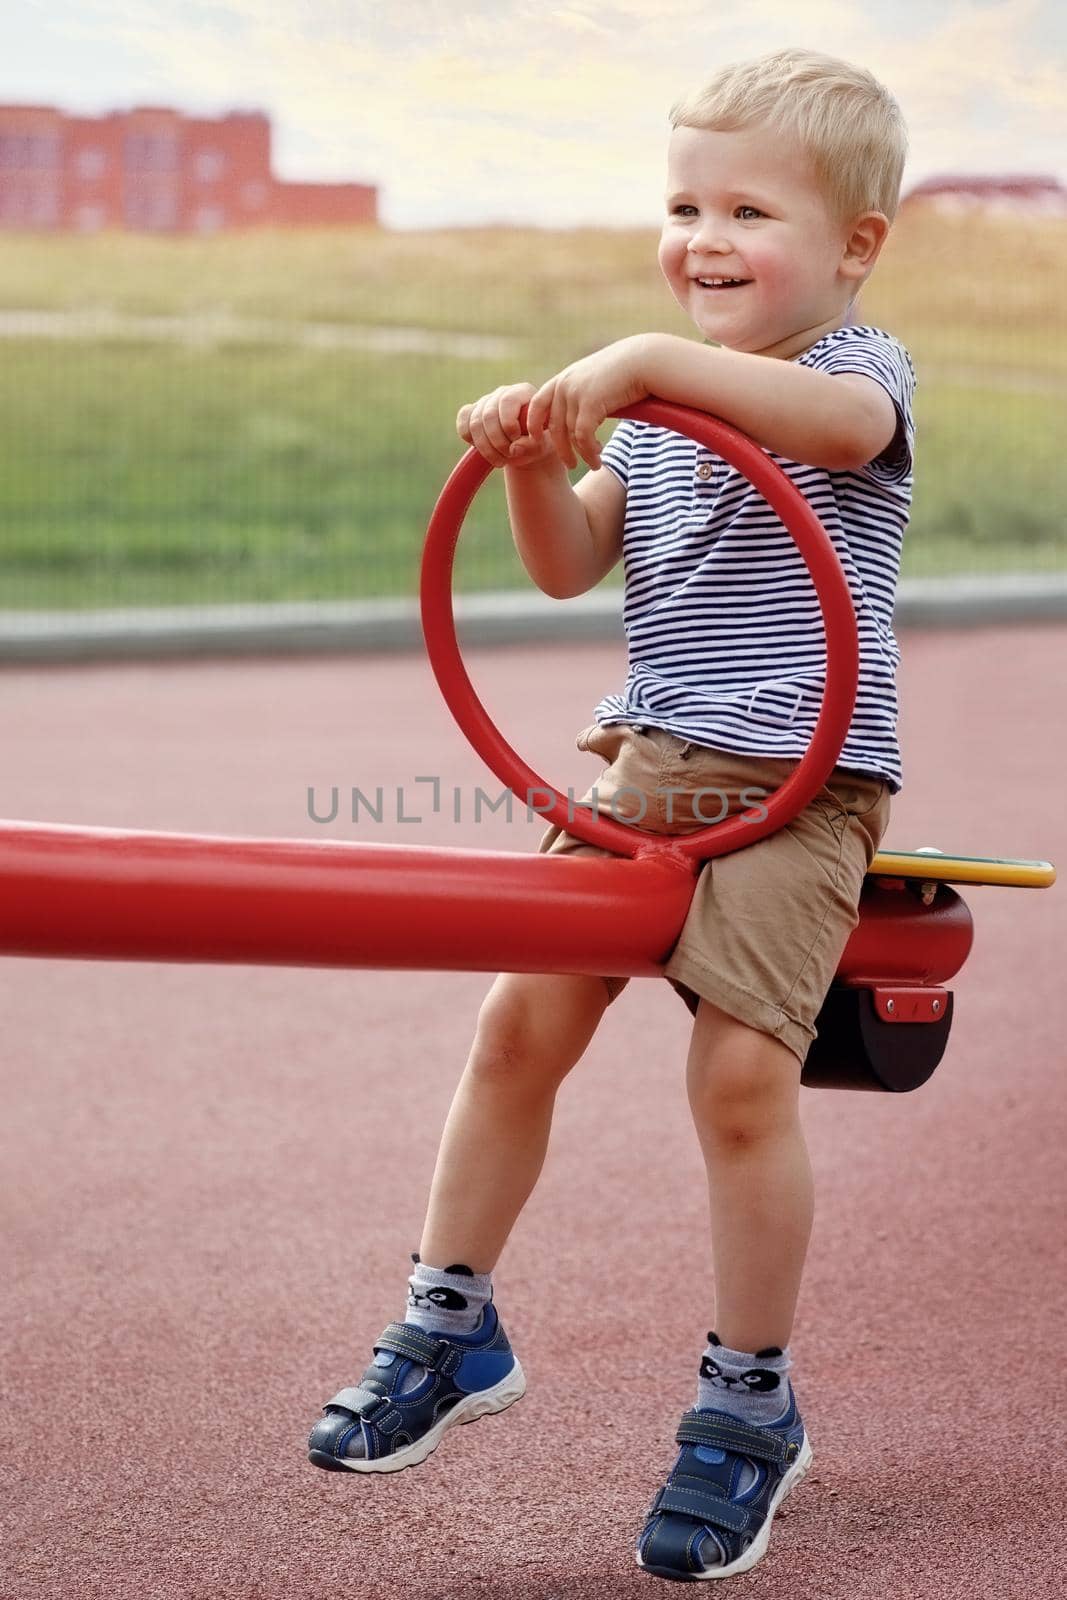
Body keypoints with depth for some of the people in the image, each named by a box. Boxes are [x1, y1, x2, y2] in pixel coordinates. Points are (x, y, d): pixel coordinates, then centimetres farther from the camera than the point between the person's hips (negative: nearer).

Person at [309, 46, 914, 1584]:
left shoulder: (862, 366, -6)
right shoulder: (662, 403, 14)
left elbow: (839, 420, -32)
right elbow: (572, 567, 8)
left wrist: (643, 358, -39)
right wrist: (536, 461, -12)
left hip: (795, 788, -6)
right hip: (643, 764, 6)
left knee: (743, 1072, -12)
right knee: (520, 1018, 1)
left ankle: (750, 1404, 6)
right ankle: (450, 1327, 17)